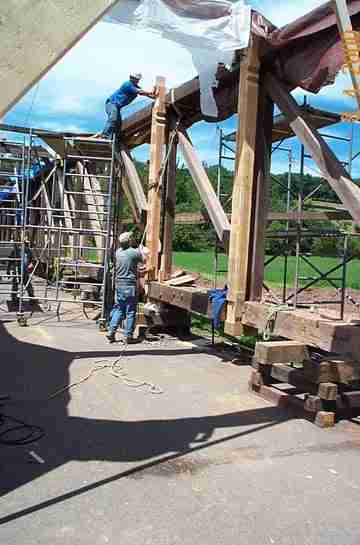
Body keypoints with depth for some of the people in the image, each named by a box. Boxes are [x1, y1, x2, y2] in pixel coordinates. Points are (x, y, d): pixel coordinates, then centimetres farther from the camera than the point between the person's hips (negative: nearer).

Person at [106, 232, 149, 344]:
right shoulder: (134, 252, -12)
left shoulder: (118, 252, 6)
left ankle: (111, 332, 13)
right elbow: (144, 260, 6)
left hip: (119, 284, 6)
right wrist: (141, 250, 23)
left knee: (119, 309, 16)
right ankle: (128, 336, 6)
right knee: (130, 312, 2)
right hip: (130, 285, -6)